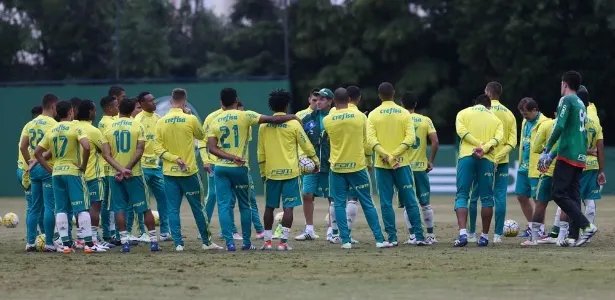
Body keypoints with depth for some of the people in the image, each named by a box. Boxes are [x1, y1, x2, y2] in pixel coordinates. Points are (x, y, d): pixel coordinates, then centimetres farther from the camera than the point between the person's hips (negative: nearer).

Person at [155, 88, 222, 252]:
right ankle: (206, 242, 15)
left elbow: (158, 148, -6)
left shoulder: (161, 122, -1)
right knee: (198, 208, 8)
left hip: (169, 172, 2)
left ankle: (178, 243, -1)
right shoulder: (190, 119, -9)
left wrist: (175, 158, -10)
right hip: (189, 171, -2)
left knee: (173, 209, 4)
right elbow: (201, 135, 10)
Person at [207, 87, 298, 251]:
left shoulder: (215, 121, 2)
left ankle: (229, 242, -8)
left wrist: (232, 157, -14)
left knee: (224, 205, 2)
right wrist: (291, 117, 9)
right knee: (244, 205, 12)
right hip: (239, 168, -1)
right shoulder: (245, 116, -6)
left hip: (221, 168, 1)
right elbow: (272, 120, -7)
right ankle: (247, 242, 15)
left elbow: (211, 148, -8)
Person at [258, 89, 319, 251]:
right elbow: (306, 146, 2)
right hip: (290, 171, -3)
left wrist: (263, 172, 16)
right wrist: (316, 161, 17)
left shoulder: (264, 125, 2)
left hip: (271, 172, 3)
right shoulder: (293, 124, -6)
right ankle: (283, 242, -8)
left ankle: (267, 241, 10)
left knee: (269, 207, 11)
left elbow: (261, 152, 6)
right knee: (288, 207, -1)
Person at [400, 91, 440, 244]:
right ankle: (430, 236, 12)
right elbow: (435, 142, -6)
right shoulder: (426, 120, 1)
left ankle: (412, 236, -1)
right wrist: (431, 161, 5)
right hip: (421, 166, 2)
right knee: (425, 203, 10)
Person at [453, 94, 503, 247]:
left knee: (462, 196, 0)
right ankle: (484, 236, 11)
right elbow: (498, 138, -1)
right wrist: (484, 149, -13)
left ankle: (463, 233, -17)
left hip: (466, 156, -1)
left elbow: (461, 131, -4)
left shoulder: (463, 113, 15)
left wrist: (479, 145, -10)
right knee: (486, 198, 10)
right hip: (487, 159, 1)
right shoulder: (495, 119, 19)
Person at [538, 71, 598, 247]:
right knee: (573, 195, 8)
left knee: (559, 194, -9)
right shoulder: (581, 104, 20)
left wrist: (546, 151, -9)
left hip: (567, 155, -8)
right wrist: (552, 154, 25)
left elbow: (559, 127, -16)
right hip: (580, 157, 8)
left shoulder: (566, 100, -6)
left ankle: (587, 226, -19)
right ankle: (573, 235, 2)